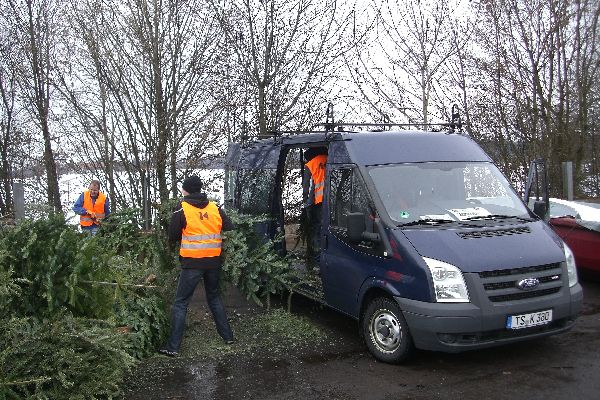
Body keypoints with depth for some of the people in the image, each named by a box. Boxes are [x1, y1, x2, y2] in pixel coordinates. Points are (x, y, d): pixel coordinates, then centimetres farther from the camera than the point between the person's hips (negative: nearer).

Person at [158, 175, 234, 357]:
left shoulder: (182, 209, -7)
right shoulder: (215, 208, 3)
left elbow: (172, 237, -2)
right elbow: (231, 231, 3)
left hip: (192, 262, -4)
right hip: (214, 261, 4)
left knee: (181, 303, 3)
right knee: (214, 297, 22)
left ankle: (173, 347, 3)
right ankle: (228, 336, 26)